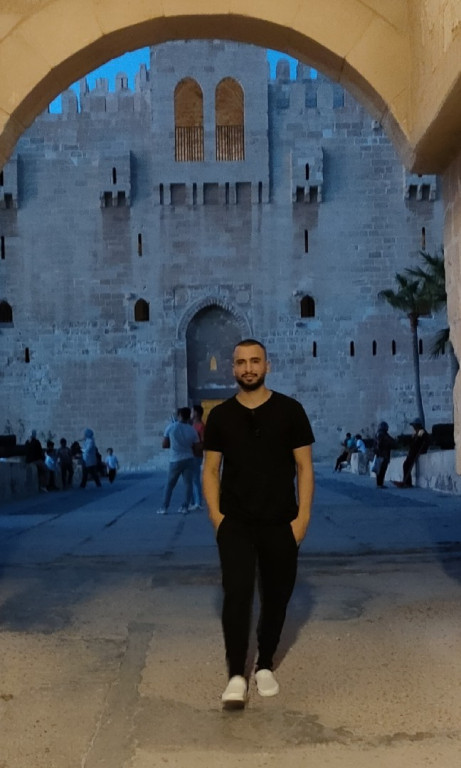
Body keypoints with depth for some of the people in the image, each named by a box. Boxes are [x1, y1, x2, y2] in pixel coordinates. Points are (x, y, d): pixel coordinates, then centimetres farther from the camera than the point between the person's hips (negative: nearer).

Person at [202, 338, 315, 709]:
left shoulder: (289, 410, -2)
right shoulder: (220, 415, 3)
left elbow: (304, 467, -1)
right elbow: (211, 470, 6)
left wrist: (303, 516, -8)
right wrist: (216, 514, -5)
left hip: (281, 523, 1)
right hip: (235, 523, 0)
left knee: (276, 595, 10)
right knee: (237, 592, -13)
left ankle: (265, 666, 29)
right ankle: (237, 676, -4)